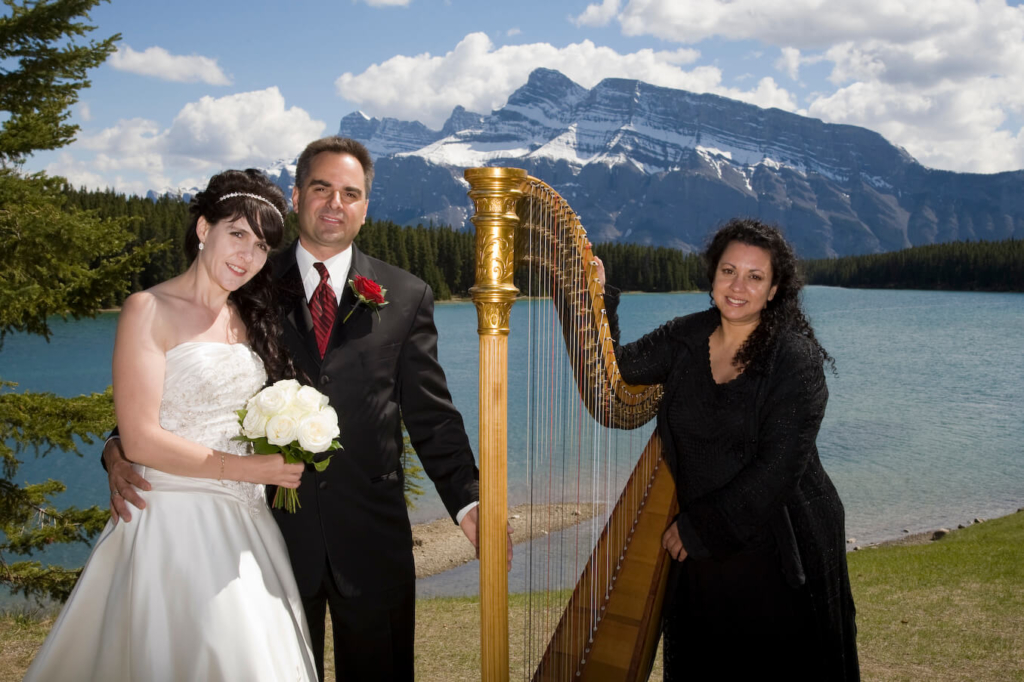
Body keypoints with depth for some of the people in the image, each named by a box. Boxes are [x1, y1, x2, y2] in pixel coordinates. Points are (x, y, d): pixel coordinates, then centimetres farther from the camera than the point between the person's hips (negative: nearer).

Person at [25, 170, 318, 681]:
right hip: (174, 521, -6)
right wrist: (247, 469, -14)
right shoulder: (150, 311, -7)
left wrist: (284, 467, 0)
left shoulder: (250, 319, 14)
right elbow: (141, 439, -14)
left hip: (245, 524, 6)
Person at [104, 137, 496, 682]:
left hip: (373, 534, 1)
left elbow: (432, 416, 2)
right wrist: (124, 447, -14)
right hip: (275, 525, 0)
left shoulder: (406, 298, 5)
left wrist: (467, 502, -10)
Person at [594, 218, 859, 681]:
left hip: (778, 553, -4)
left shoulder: (795, 360, -14)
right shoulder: (684, 339, 2)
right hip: (699, 554, 4)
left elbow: (777, 470, -19)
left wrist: (699, 526, -16)